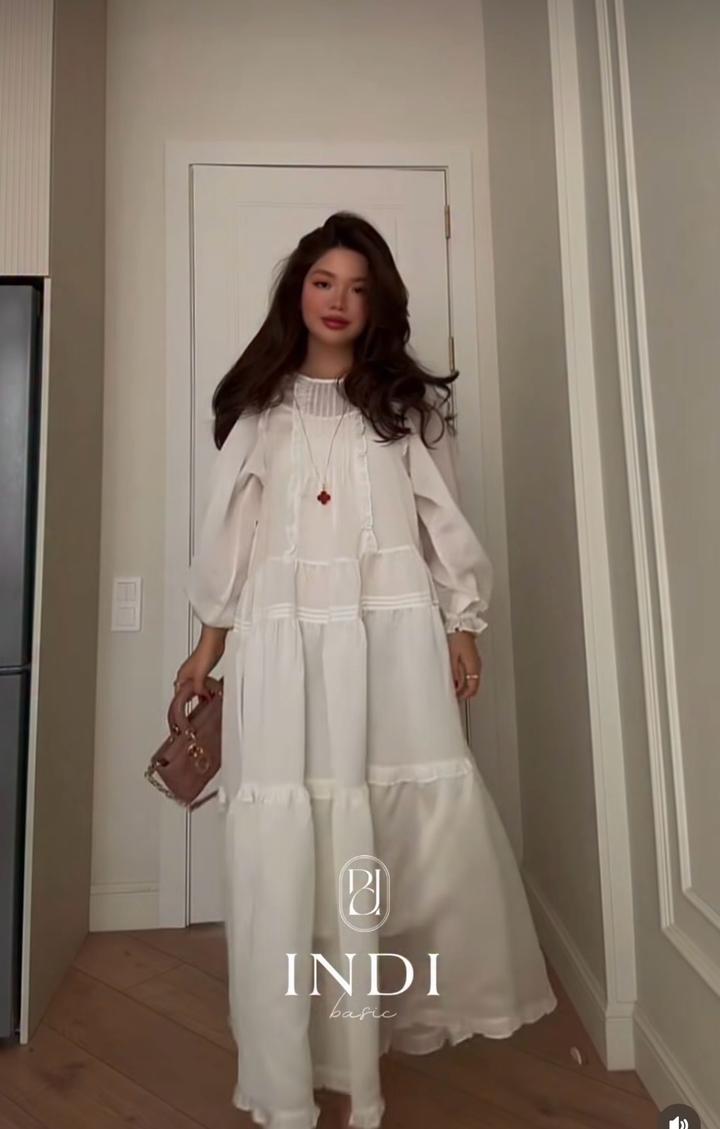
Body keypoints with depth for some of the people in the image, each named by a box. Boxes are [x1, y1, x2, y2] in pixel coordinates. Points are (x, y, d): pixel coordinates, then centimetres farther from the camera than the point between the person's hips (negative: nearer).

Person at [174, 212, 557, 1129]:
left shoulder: (411, 402, 14)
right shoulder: (257, 405, 15)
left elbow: (444, 521, 11)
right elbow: (230, 528, 13)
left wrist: (463, 626, 4)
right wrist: (210, 640, 9)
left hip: (390, 632, 1)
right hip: (283, 634, 0)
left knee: (410, 825, 1)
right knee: (281, 841, -1)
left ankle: (407, 999, 27)